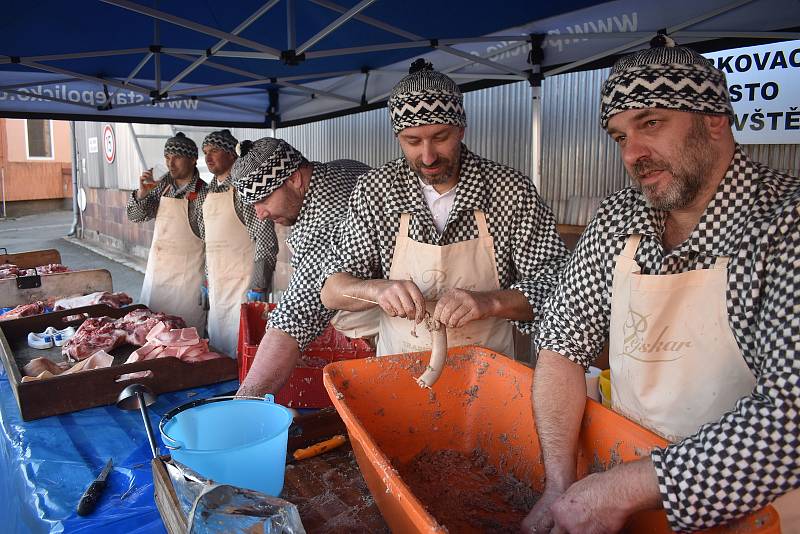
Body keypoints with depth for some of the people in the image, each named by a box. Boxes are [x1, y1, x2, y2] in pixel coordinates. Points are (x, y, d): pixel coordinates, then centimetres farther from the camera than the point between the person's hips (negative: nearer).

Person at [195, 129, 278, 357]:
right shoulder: (206, 193, 12)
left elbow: (266, 240, -17)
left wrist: (259, 287, -20)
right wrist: (206, 280, 19)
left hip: (243, 285, -8)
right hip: (215, 285, 8)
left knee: (239, 350, -3)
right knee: (217, 347, 15)